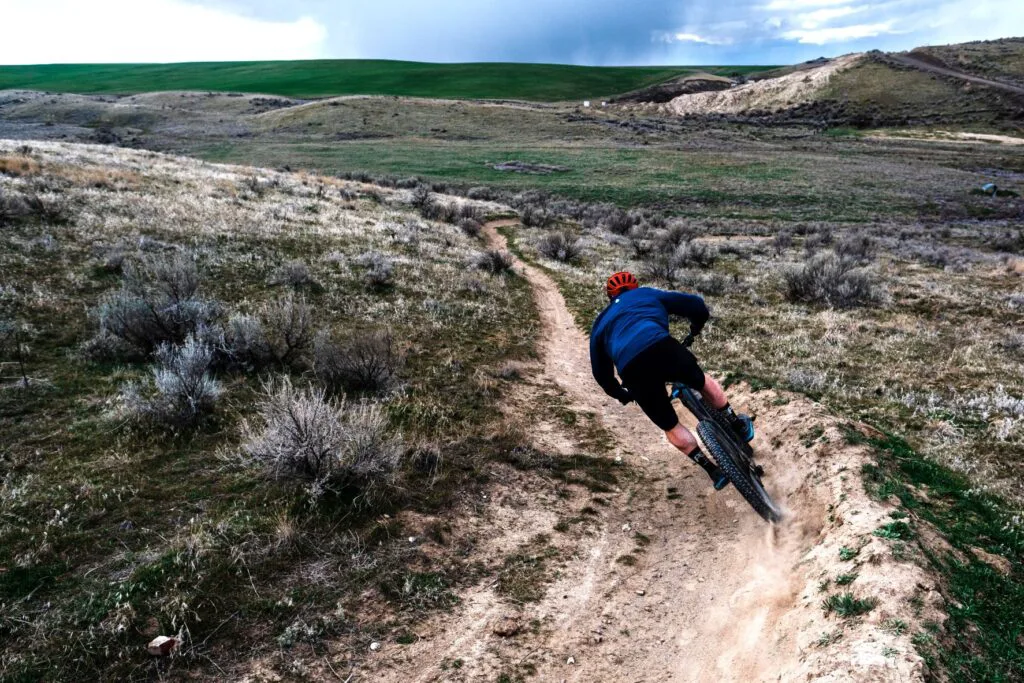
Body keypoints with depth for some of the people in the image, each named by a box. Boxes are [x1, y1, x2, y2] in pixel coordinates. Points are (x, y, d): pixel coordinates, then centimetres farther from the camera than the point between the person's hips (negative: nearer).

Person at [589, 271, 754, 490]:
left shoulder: (600, 324, 35)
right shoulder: (648, 294, 31)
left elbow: (601, 373, 36)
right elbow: (696, 305, 26)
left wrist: (622, 395, 53)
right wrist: (694, 332, 47)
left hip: (632, 371, 1)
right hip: (662, 348, -1)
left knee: (670, 426, 22)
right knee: (702, 382, 32)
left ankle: (714, 470, 21)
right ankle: (738, 425, 42)